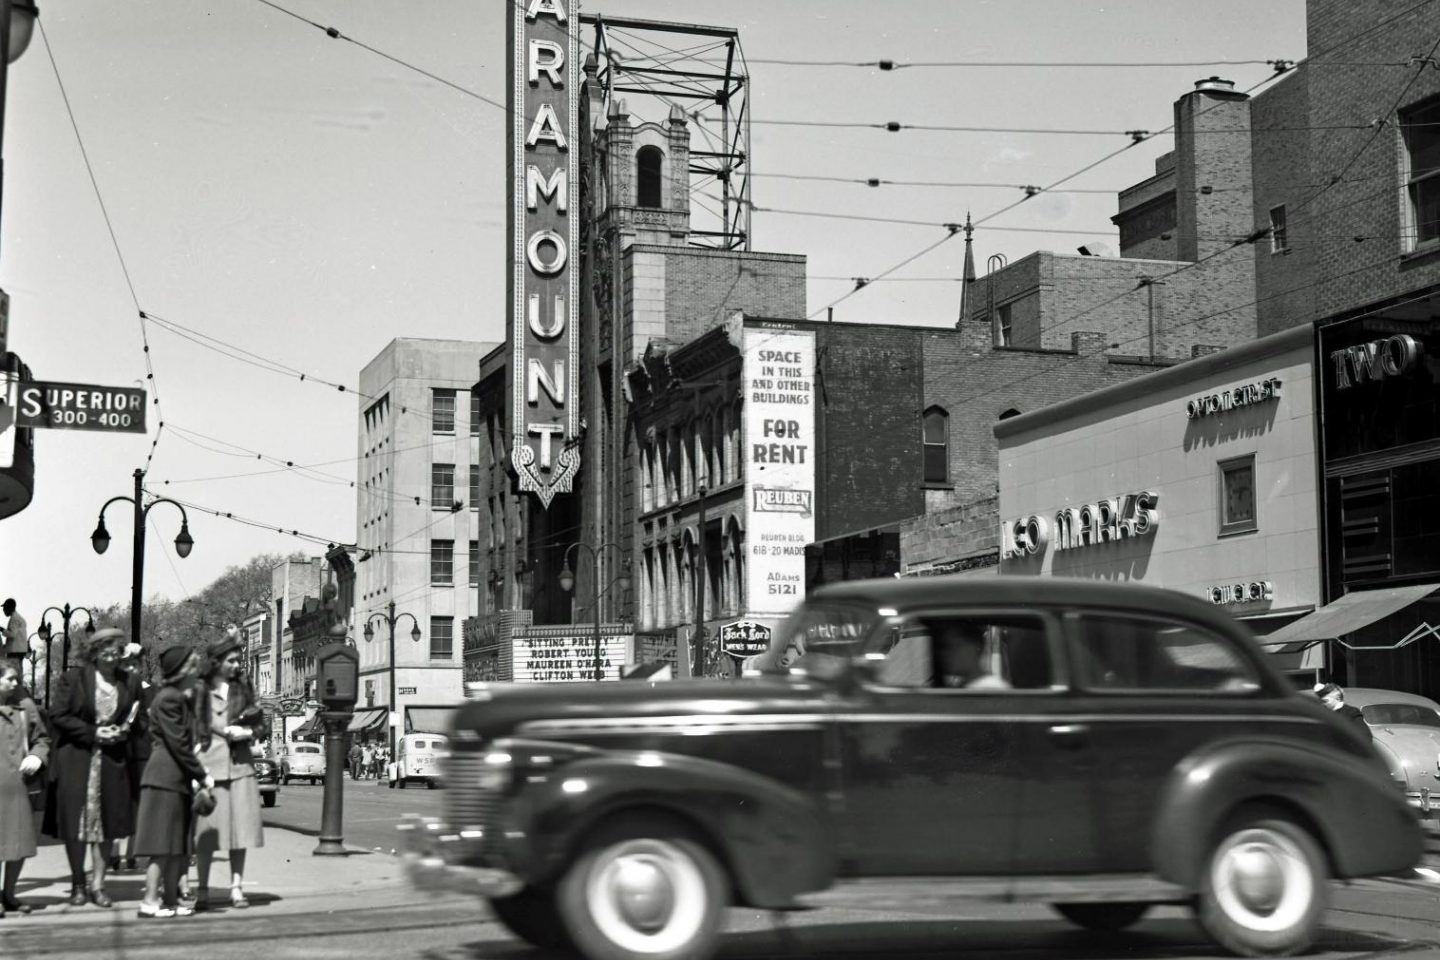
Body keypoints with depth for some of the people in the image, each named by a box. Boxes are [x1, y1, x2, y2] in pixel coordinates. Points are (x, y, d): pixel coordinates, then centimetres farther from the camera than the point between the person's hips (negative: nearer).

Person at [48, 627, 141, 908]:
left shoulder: (129, 684, 7)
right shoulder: (73, 678, -3)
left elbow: (137, 722, 16)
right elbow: (57, 716, -5)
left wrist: (124, 732, -6)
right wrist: (93, 733, -12)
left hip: (113, 761, 3)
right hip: (76, 760, -3)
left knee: (108, 823, 0)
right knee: (75, 823, -1)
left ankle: (97, 884, 10)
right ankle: (78, 885, 13)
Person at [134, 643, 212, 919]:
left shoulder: (182, 697, 17)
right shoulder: (168, 699, -13)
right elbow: (177, 744, -16)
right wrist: (202, 775, -11)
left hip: (177, 778, 10)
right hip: (165, 777, -10)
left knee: (179, 845, 11)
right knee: (164, 844, -7)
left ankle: (170, 898, 16)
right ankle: (150, 902, -4)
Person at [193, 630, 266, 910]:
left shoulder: (243, 687, 12)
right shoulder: (200, 690, -2)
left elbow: (258, 721, 16)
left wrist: (248, 732, -5)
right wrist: (226, 732, -11)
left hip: (240, 764, 4)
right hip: (209, 764, -4)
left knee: (240, 827, 3)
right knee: (207, 830, -1)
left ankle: (236, 887, 10)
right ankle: (201, 889, 8)